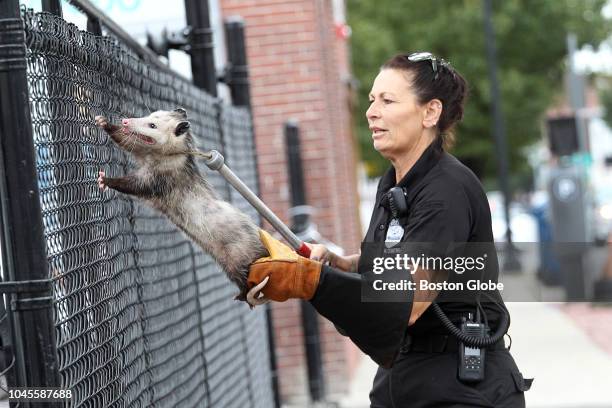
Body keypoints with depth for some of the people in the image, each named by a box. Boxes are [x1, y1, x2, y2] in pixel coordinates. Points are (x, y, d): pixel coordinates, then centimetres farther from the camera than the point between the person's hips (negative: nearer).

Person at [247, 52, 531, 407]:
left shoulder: (449, 190, -19)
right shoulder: (392, 184, 7)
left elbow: (407, 303, -27)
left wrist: (309, 279, -35)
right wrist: (331, 262, -2)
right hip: (398, 378, 8)